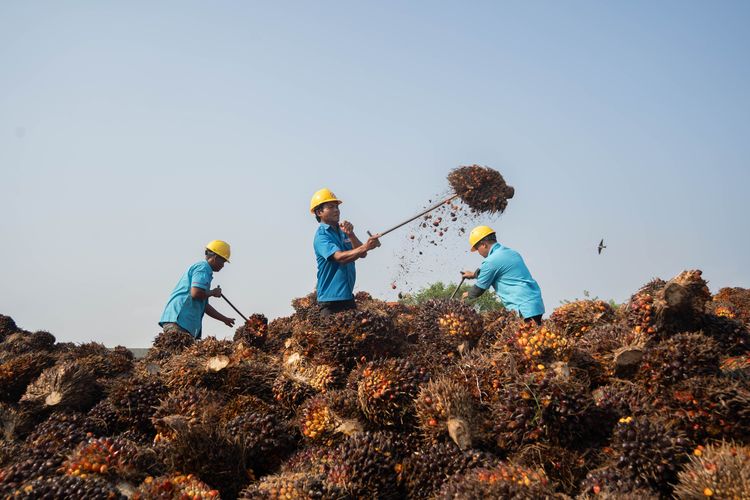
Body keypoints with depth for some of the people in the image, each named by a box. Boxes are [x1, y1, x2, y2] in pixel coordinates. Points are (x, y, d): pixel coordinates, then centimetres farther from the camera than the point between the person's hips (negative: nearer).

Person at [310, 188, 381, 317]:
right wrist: (365, 247, -40)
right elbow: (339, 257, -27)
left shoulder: (343, 231, 11)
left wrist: (351, 235, -16)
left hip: (348, 296, 7)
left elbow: (362, 254, 0)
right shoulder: (321, 236, -11)